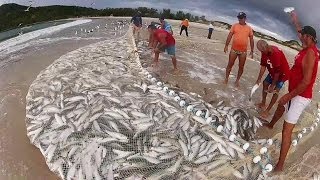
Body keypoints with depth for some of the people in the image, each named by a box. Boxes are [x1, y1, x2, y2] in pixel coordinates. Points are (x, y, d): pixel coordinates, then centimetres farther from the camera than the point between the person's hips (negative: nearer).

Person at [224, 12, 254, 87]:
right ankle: (226, 78, 17)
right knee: (230, 64, 4)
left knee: (241, 67, 7)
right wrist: (226, 45, -6)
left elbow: (251, 40, 8)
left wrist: (252, 51, 5)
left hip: (243, 51, 1)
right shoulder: (235, 26, 3)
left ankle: (237, 80, 21)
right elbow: (230, 36, 2)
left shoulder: (249, 28, 5)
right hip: (234, 50, -1)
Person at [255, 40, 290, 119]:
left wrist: (272, 85, -25)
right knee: (265, 83, 10)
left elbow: (277, 72, -31)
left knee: (275, 91, -10)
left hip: (283, 73, -8)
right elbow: (263, 66, -6)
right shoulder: (264, 52, -13)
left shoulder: (276, 53, -36)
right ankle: (263, 103, 26)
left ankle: (267, 110, -4)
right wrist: (259, 79, -9)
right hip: (273, 72, 8)